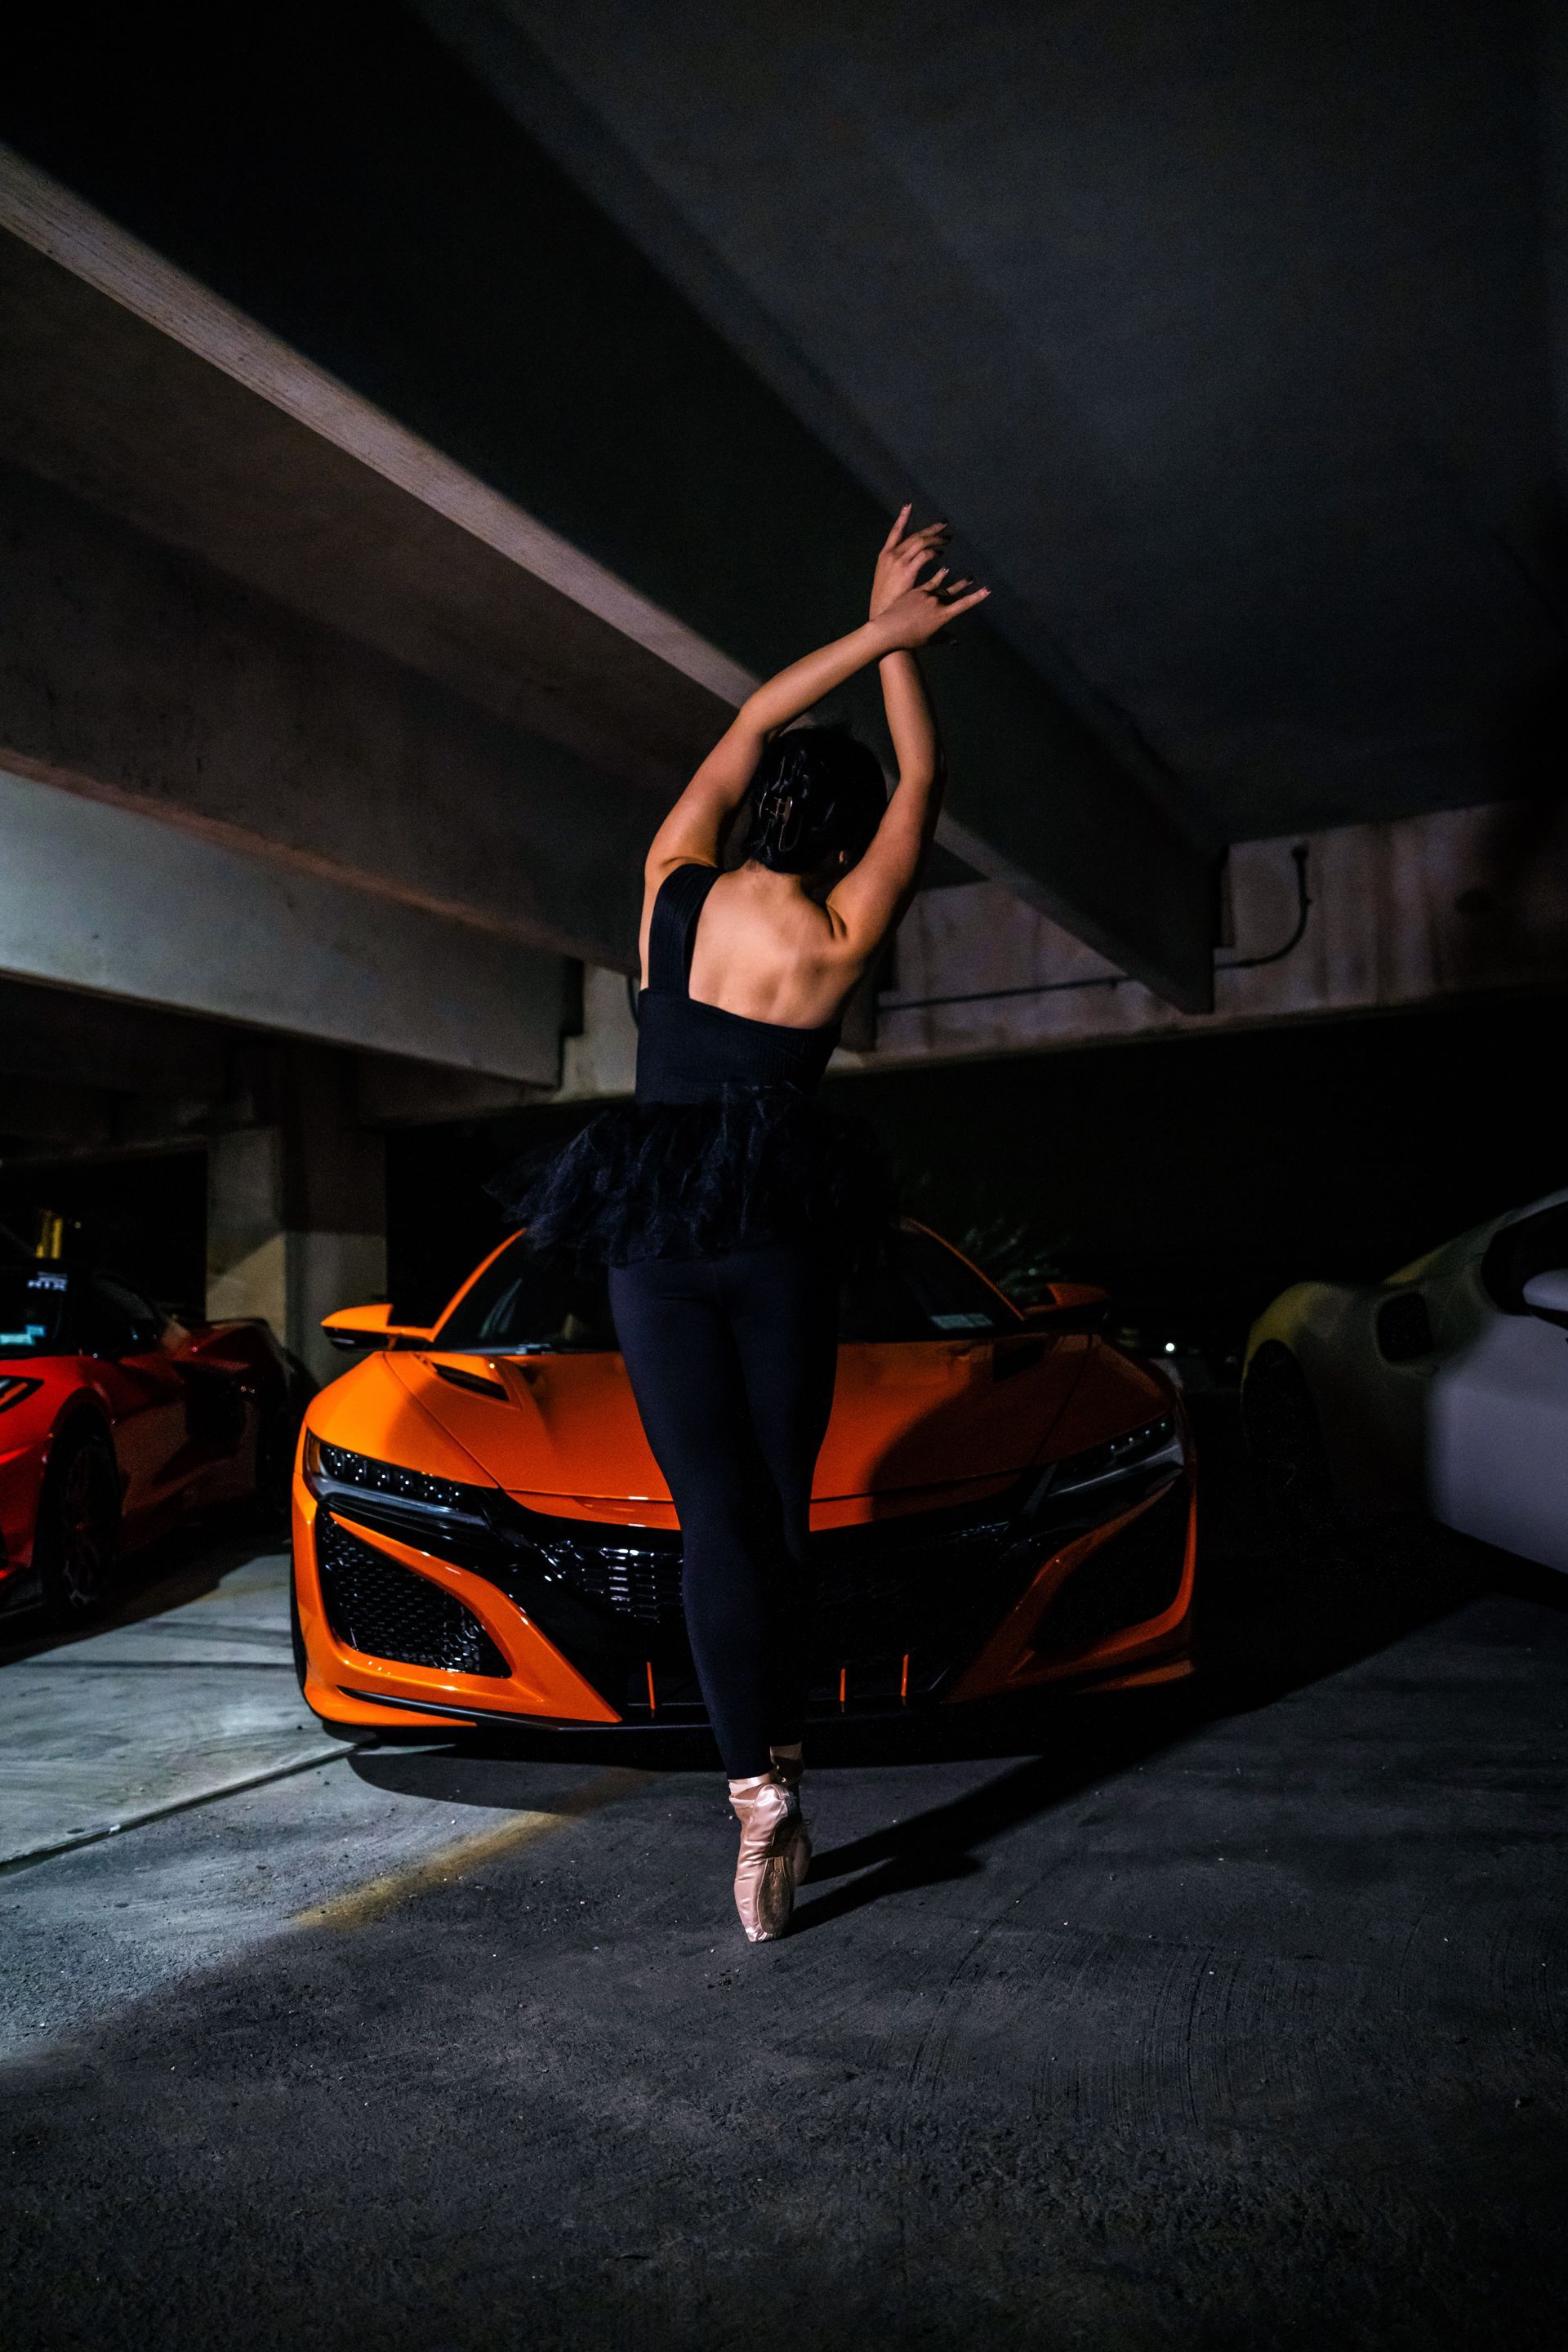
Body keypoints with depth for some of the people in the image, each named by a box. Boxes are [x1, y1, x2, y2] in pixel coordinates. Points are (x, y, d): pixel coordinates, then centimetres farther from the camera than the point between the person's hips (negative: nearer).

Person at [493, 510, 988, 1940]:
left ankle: (760, 1797, -9)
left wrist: (874, 631, 18)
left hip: (651, 1241, 1)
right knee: (780, 1510, 10)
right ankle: (781, 1784, 16)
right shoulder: (842, 934, -3)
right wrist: (895, 641, 19)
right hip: (783, 1237, -1)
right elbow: (922, 782, 12)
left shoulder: (675, 884, 2)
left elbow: (749, 726, 16)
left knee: (715, 1513, 0)